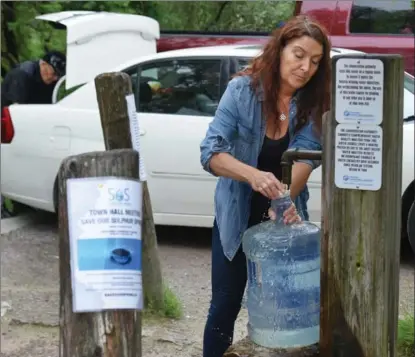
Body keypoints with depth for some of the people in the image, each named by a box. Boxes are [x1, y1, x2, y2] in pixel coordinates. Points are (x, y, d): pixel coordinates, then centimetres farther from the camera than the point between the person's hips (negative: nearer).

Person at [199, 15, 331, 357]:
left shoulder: (314, 103, -8)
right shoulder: (242, 89, -16)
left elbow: (305, 157, -20)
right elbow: (211, 152, -24)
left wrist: (286, 197, -40)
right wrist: (253, 175, -41)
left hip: (284, 216, 2)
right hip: (237, 216, -2)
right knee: (225, 305, 4)